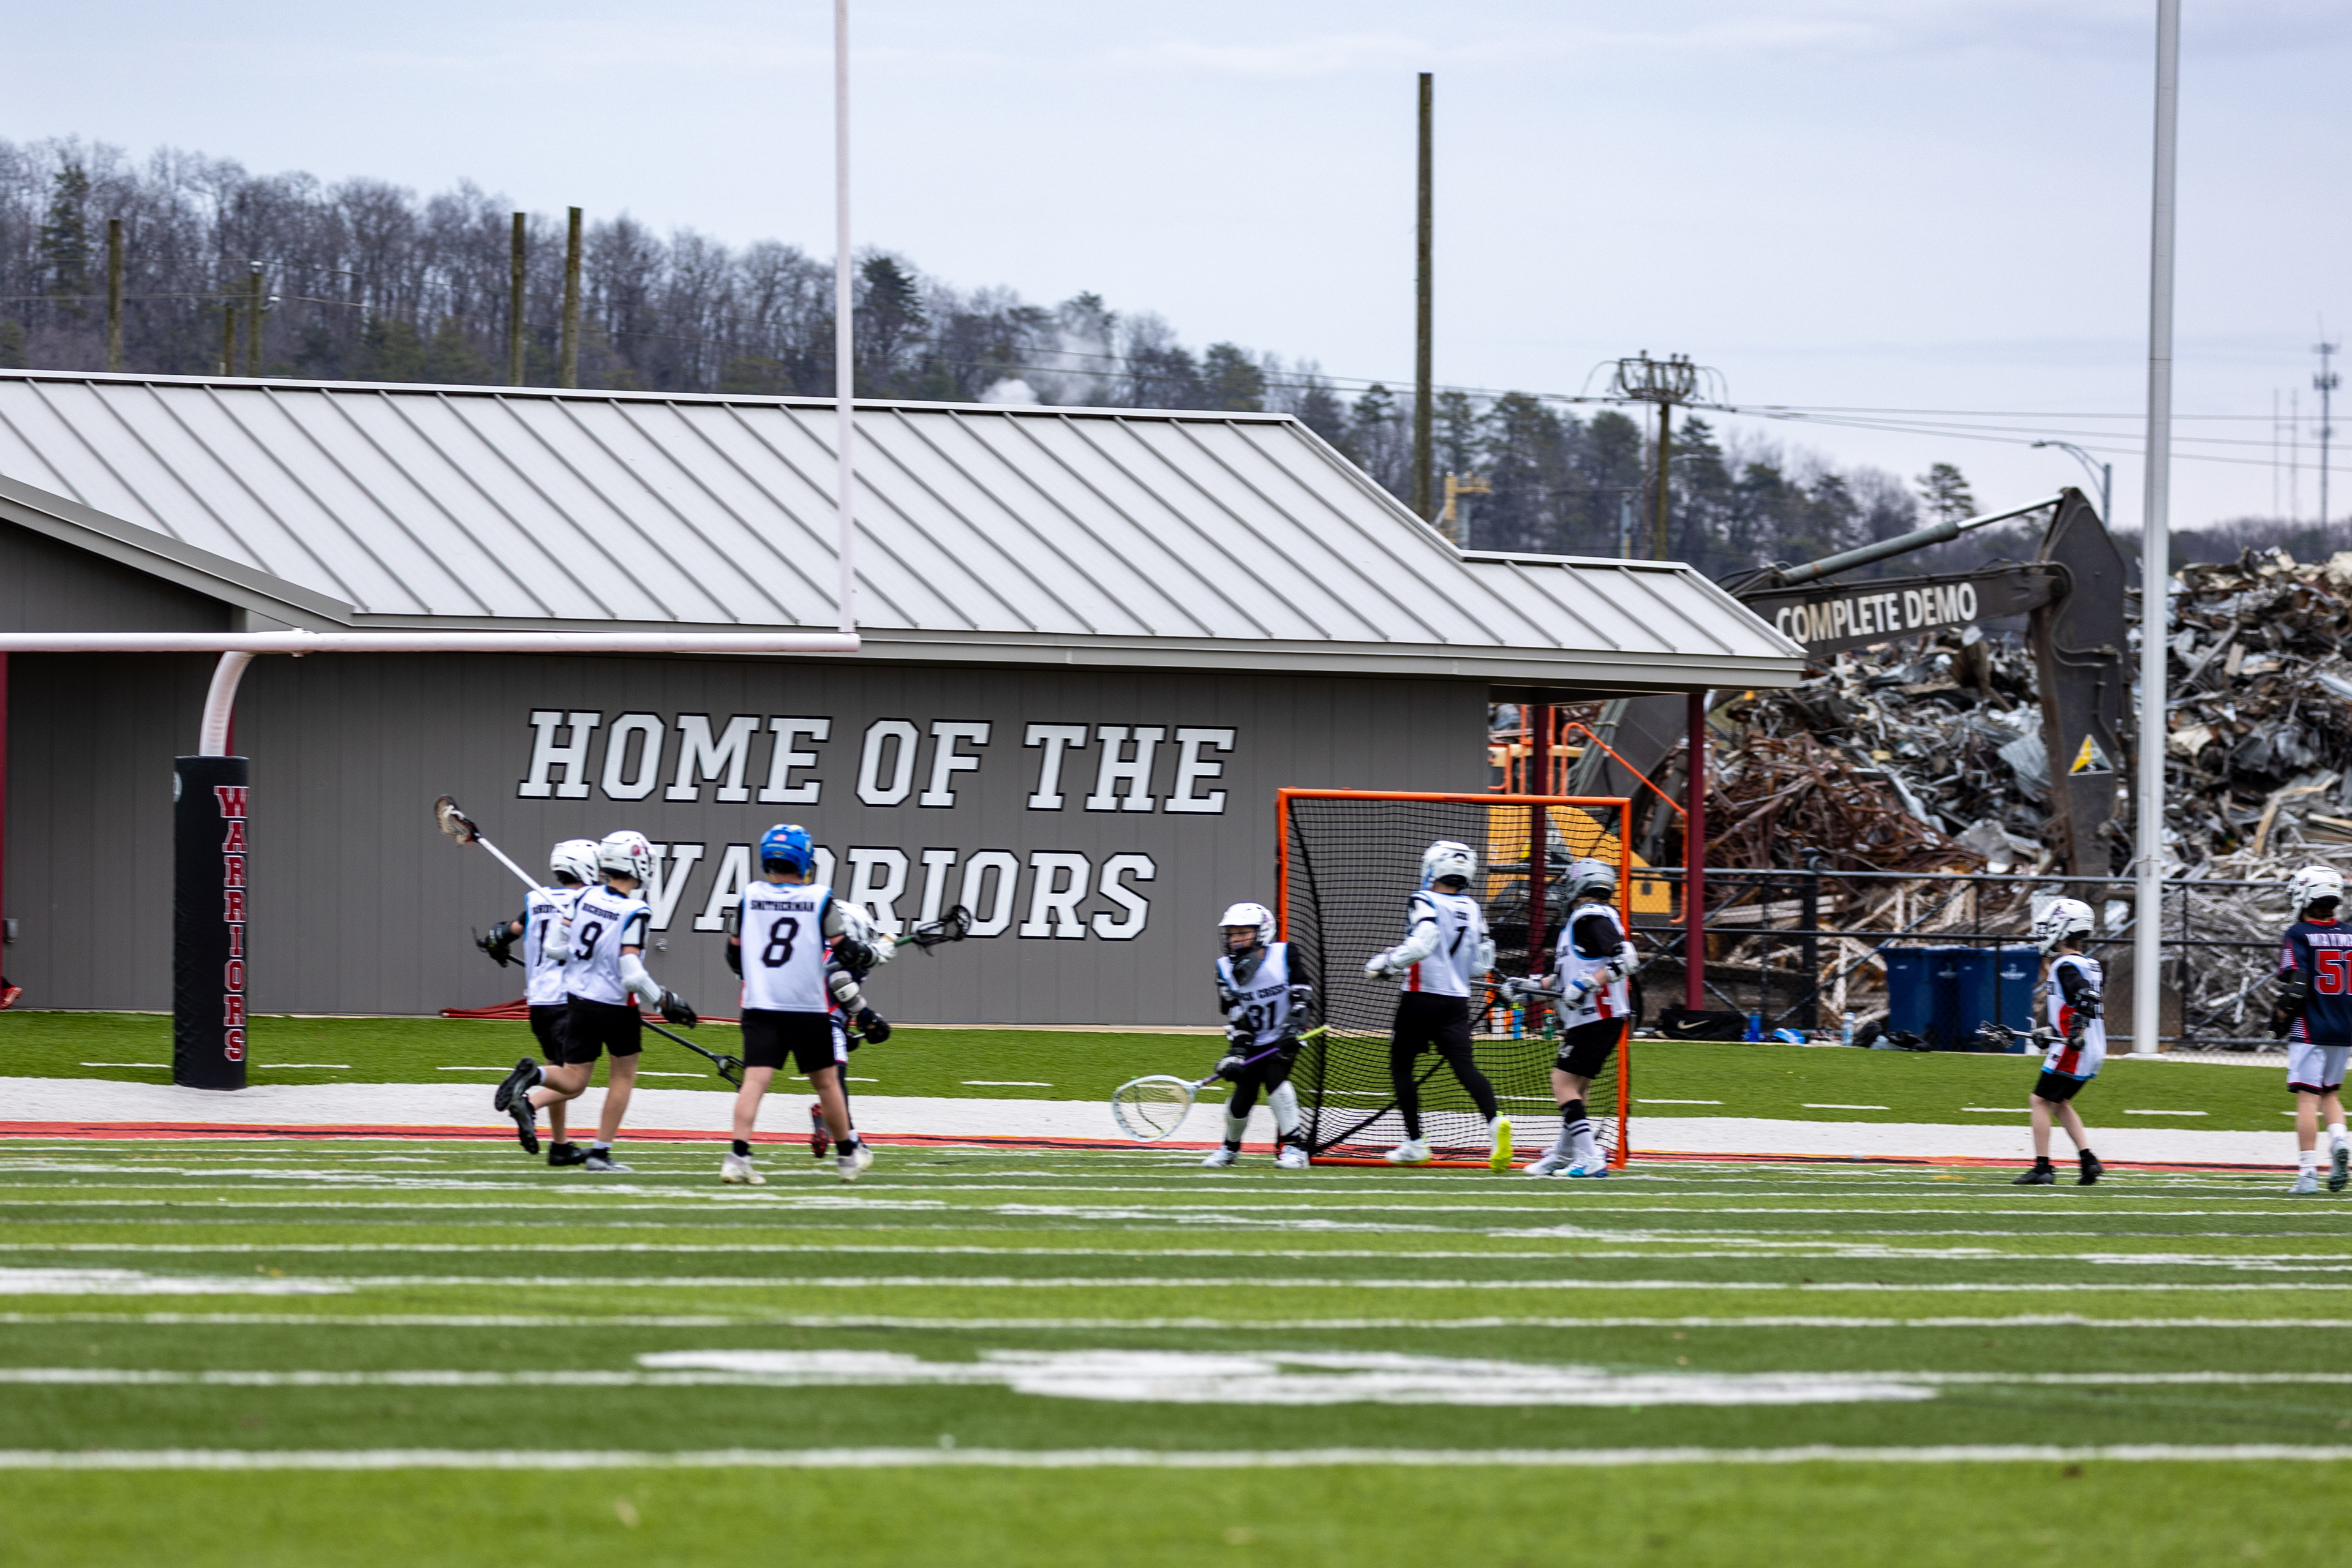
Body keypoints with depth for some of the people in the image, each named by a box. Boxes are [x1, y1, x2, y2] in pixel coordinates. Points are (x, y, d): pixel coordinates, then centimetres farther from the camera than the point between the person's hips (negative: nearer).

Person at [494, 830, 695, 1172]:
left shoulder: (586, 898, -1)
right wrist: (665, 1003, -11)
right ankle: (600, 1152, 16)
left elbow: (555, 945, 5)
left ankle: (529, 1099, -18)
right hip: (616, 1007, -5)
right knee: (623, 1076, 17)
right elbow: (632, 975, -24)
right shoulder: (635, 912, -19)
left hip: (578, 1000, 5)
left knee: (573, 1082, 12)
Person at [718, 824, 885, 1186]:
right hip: (809, 1007, -1)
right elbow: (850, 953, -3)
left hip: (760, 1007, 1)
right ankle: (848, 1155, 27)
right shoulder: (821, 901, -6)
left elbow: (735, 958, 11)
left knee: (755, 1080, -6)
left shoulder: (750, 898, 2)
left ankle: (738, 1156, -22)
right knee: (826, 1081, 13)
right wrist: (878, 952, 17)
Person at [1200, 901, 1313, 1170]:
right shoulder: (1226, 968, -5)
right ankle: (1230, 1147, 22)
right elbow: (1235, 1017, -8)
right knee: (1243, 1095, -8)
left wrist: (1293, 1029, -23)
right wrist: (1236, 1052, -19)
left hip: (1283, 1040, -2)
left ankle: (1295, 1146, -20)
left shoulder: (1283, 956, -11)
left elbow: (1303, 996, -10)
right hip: (1253, 1043, 2)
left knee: (1274, 1075, -27)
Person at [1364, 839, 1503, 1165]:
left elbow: (1421, 945, -25)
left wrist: (1386, 963, -13)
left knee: (1401, 1065, 11)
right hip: (1457, 1002, 5)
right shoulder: (1473, 910, 10)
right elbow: (1481, 964, 14)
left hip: (1421, 998, -5)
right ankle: (1494, 1120, -32)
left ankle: (1415, 1143, 11)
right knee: (1464, 1065, -5)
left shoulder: (1426, 903, -10)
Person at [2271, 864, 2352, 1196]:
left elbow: (2295, 986, -16)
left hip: (2310, 1030, -5)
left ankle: (2307, 1172, -7)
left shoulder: (2298, 936, -9)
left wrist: (2279, 1018, -3)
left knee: (2308, 1098, -3)